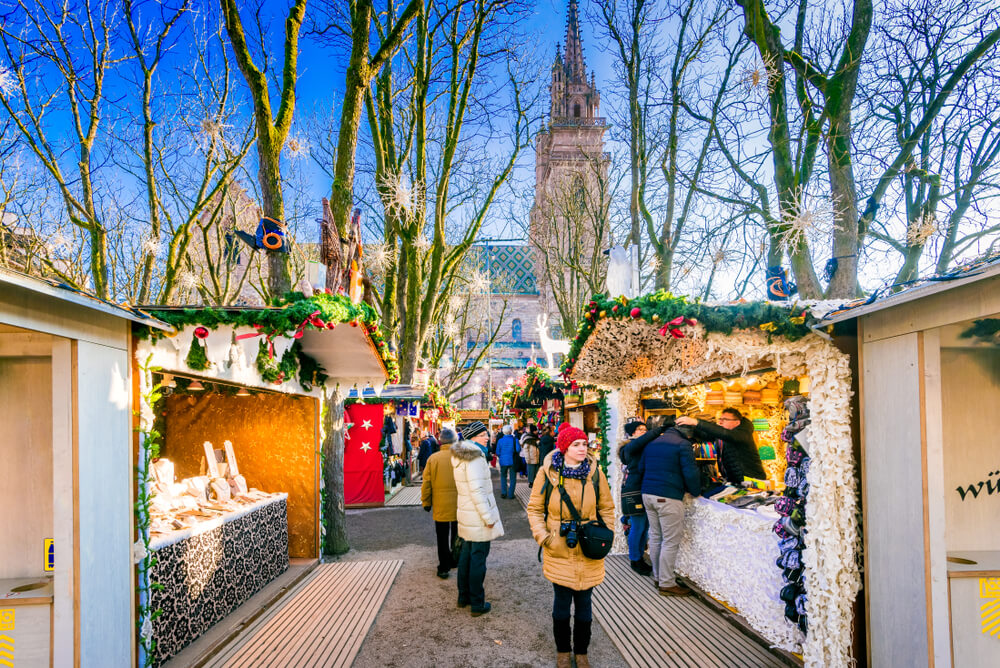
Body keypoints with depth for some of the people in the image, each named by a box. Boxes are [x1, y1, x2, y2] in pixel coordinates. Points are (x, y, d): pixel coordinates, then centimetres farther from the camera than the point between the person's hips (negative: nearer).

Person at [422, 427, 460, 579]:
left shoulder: (433, 458, -7)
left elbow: (426, 483, -3)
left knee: (442, 538, 9)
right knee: (457, 535, 19)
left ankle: (444, 568, 9)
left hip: (441, 506, 0)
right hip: (459, 505, 0)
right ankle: (454, 561, 32)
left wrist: (426, 502, 8)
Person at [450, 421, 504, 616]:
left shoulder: (461, 456, 11)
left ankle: (463, 597, 31)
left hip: (465, 512, 10)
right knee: (478, 558, -1)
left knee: (466, 554, 19)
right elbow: (476, 490, -24)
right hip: (478, 514, -10)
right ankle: (477, 604, 7)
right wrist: (488, 517, -20)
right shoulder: (475, 458, -20)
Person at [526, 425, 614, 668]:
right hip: (558, 552, -1)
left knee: (584, 603, 12)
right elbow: (534, 508, 1)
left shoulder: (595, 472, -2)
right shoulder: (548, 472, -7)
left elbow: (607, 508, 8)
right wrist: (542, 536, -10)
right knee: (561, 603, 9)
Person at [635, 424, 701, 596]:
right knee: (671, 541, -1)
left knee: (655, 536, 16)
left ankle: (657, 576, 25)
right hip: (668, 498, -8)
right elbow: (690, 472, -12)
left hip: (647, 495, 8)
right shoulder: (683, 444, -8)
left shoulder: (652, 442, 15)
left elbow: (640, 468, 21)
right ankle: (666, 584, 3)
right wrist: (696, 492, 4)